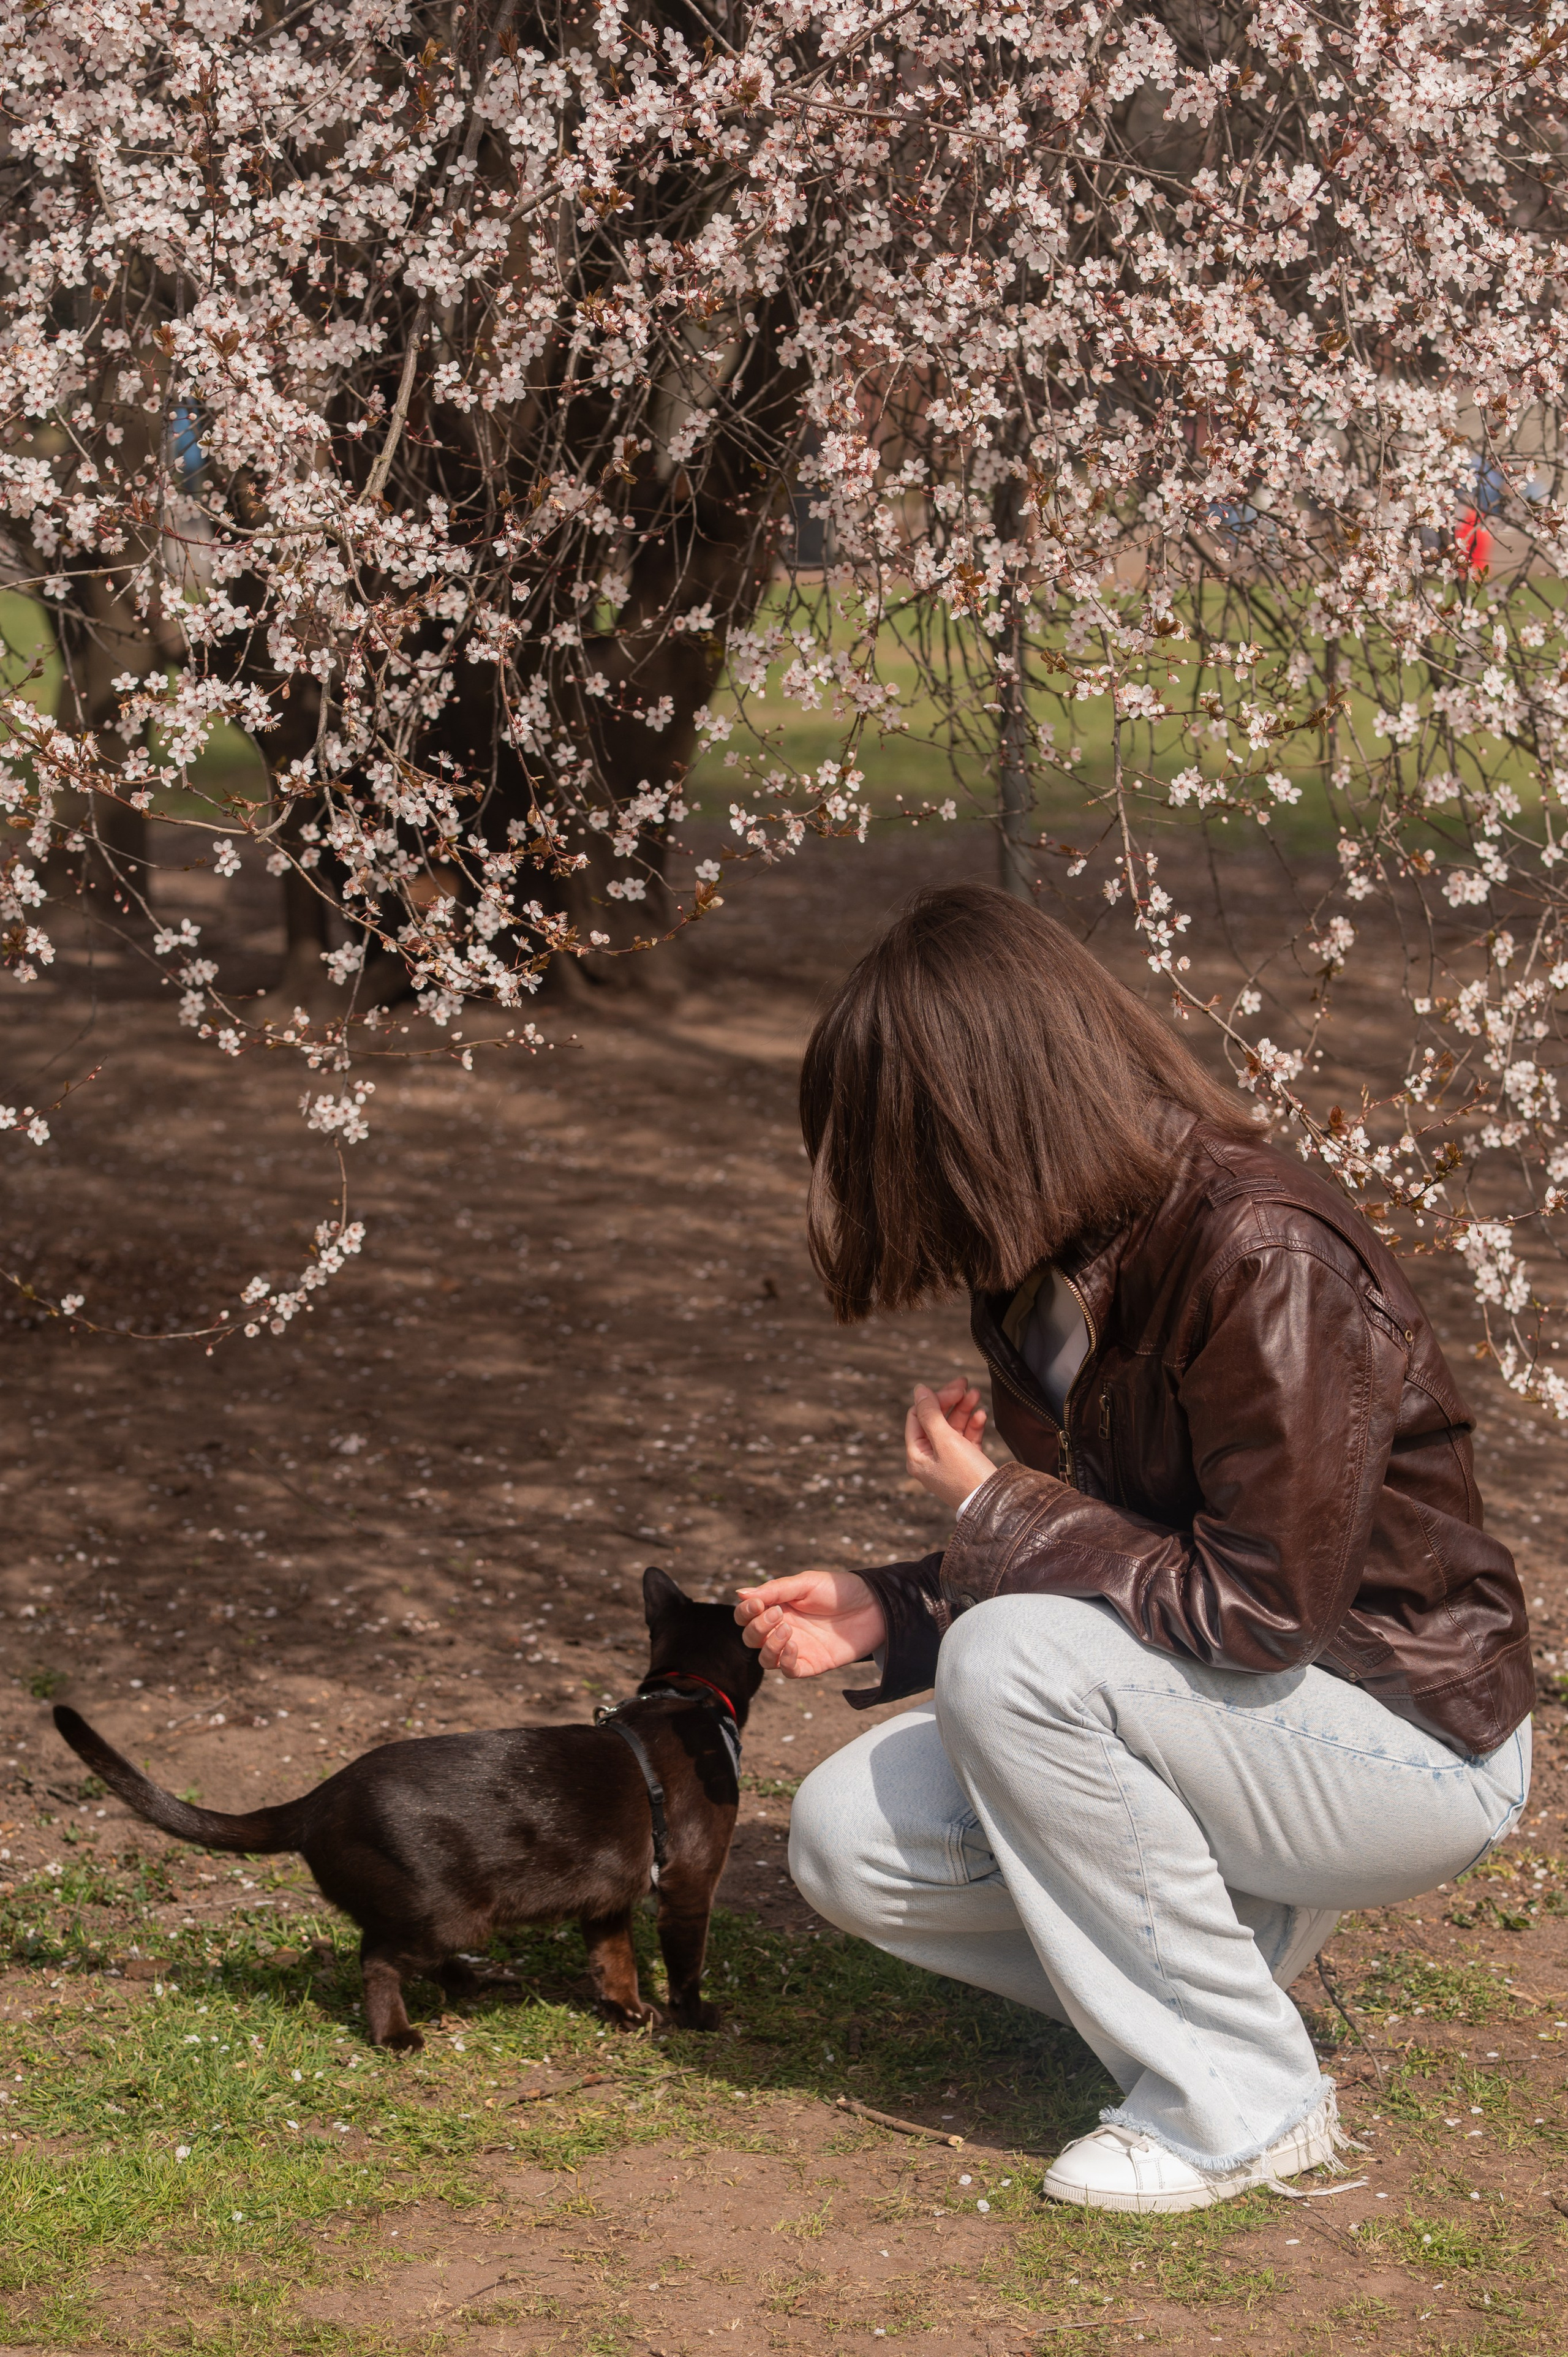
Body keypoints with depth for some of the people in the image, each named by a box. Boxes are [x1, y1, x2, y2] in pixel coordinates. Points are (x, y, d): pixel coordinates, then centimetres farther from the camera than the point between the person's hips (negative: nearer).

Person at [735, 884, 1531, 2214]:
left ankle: (1242, 2103, -14)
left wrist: (999, 1510, -18)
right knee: (849, 1841, -7)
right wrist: (885, 1613, -1)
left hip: (1414, 1742, -8)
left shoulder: (1264, 1255, -25)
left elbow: (1259, 1608, -27)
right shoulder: (1047, 1283, 2)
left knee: (1016, 1660, -30)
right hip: (1219, 1713, 8)